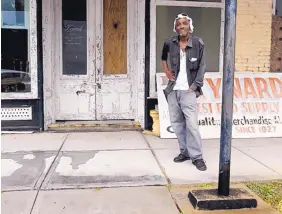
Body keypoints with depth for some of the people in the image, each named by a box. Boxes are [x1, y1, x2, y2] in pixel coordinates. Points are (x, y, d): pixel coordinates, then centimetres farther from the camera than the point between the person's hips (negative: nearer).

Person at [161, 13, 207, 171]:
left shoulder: (198, 43, -4)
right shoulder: (170, 43, 4)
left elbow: (202, 66, -3)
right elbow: (163, 56, 26)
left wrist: (195, 86, -9)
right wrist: (166, 70, 12)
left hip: (188, 90, -4)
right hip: (173, 89, 4)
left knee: (192, 123, -10)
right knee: (177, 122, 9)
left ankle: (197, 156, -1)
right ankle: (185, 151, 22)